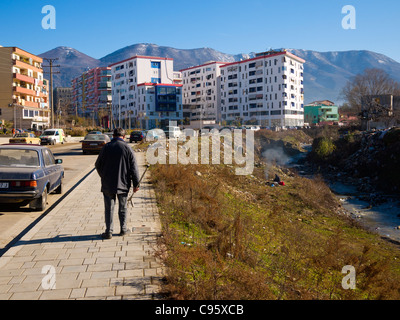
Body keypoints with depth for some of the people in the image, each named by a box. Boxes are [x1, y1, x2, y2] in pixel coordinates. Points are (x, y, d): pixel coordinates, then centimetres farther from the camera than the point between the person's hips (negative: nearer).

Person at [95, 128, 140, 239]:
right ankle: (123, 229, 22)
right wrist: (136, 184, 2)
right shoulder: (127, 148, -5)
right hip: (123, 184, 0)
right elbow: (134, 168, -5)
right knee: (122, 207, 13)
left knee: (109, 208, 6)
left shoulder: (106, 147, -3)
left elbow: (98, 165, 5)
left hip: (108, 184, 0)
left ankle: (109, 231, 7)